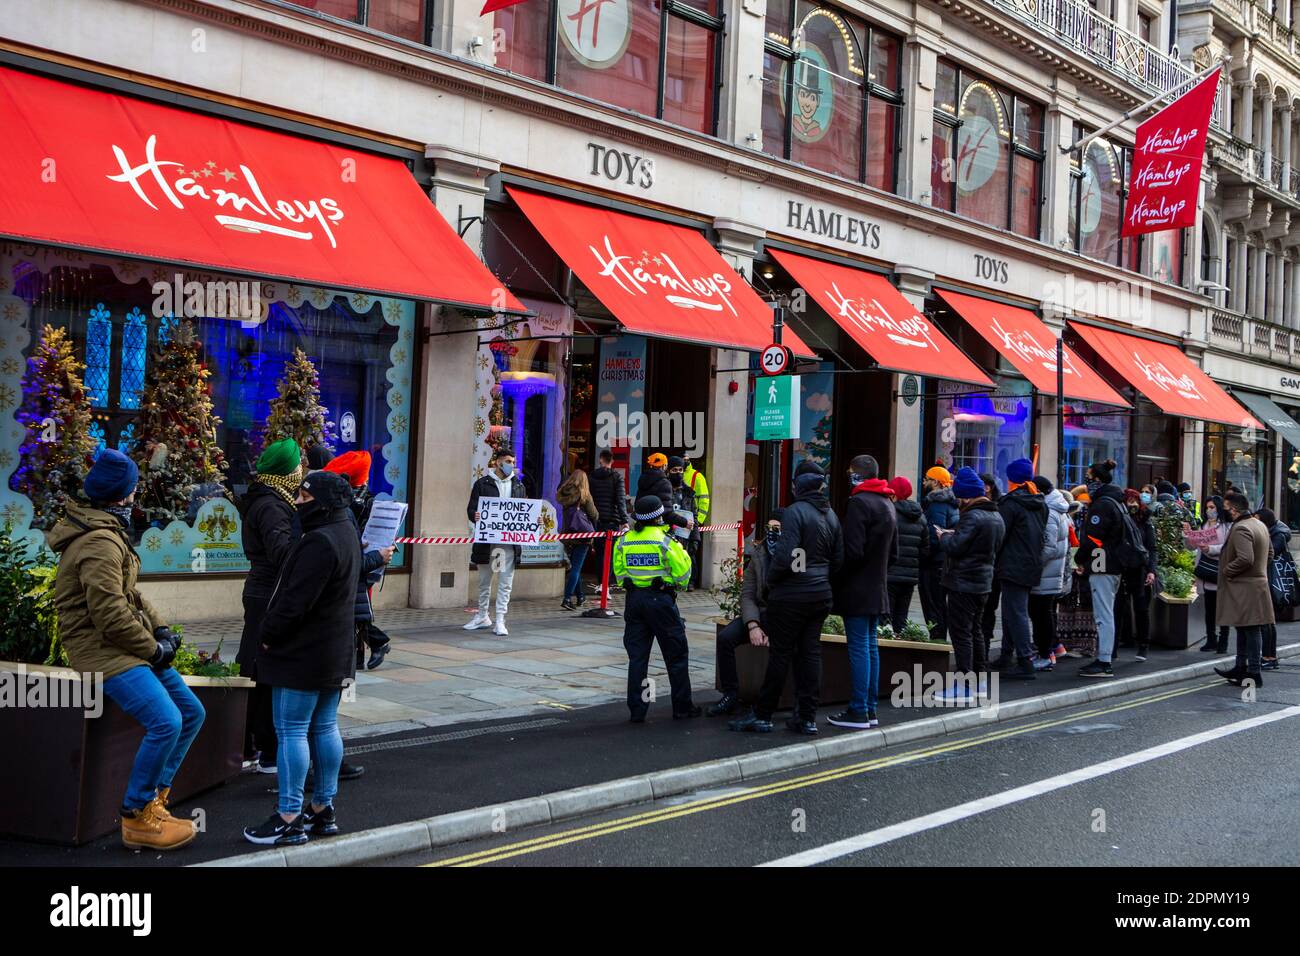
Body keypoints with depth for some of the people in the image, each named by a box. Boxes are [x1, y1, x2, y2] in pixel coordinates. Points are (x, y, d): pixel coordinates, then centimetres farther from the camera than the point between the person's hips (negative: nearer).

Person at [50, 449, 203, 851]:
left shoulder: (108, 532, 15)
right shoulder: (100, 542, -18)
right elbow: (109, 612, -24)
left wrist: (160, 629, 4)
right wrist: (153, 648, -14)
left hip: (127, 645, 11)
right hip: (102, 650, -11)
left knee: (191, 713, 8)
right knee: (165, 722, -23)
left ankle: (153, 801, 13)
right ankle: (136, 819, -8)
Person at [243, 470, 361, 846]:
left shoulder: (320, 541, -22)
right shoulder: (347, 534, 12)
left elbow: (296, 600, -24)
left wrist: (268, 634, -10)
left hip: (304, 653, -10)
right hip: (336, 653, 10)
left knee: (291, 730, -4)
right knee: (325, 727, 14)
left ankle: (289, 819, 0)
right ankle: (323, 810, 22)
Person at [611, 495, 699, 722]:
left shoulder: (623, 541, 3)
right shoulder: (665, 541, -11)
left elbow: (619, 572, 10)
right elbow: (681, 571, -6)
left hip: (634, 599, 4)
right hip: (661, 599, -4)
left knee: (637, 656, 8)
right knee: (676, 655, 9)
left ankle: (637, 710, 7)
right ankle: (682, 707, 15)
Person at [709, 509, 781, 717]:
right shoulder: (758, 556, 6)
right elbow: (747, 595, 4)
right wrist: (753, 626, -13)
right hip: (761, 614, 5)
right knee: (725, 637, -17)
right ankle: (731, 695, -6)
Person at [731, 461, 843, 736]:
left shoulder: (796, 511, -14)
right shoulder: (830, 515, 10)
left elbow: (786, 555, -21)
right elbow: (838, 559, 13)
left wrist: (771, 580, -6)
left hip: (791, 596, -7)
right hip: (820, 595, 7)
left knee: (780, 654, -1)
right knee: (810, 652, 9)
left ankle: (762, 715, 6)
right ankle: (807, 717, 11)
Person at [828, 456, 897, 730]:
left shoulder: (859, 503, -14)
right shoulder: (888, 504, 17)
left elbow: (853, 551, -20)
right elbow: (893, 554, 22)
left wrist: (837, 580, -9)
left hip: (857, 591, -9)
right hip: (878, 589, 9)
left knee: (859, 648, -6)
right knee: (871, 646, 13)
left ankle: (858, 712, -4)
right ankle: (870, 709, 17)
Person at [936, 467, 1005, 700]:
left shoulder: (972, 517, -19)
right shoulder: (996, 517, 12)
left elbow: (954, 547, -22)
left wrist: (945, 536, 0)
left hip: (964, 582, -10)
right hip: (984, 581, 10)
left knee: (960, 631, -6)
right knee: (974, 629, 19)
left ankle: (963, 685, -7)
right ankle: (979, 679, 24)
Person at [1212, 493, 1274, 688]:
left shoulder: (1240, 529, -20)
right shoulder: (1259, 525, 12)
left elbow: (1245, 559, -30)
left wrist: (1226, 571, -15)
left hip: (1246, 589, -10)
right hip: (1258, 582, 10)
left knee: (1251, 630, -5)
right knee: (1243, 629, 18)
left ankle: (1253, 673, 0)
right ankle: (1241, 668, 27)